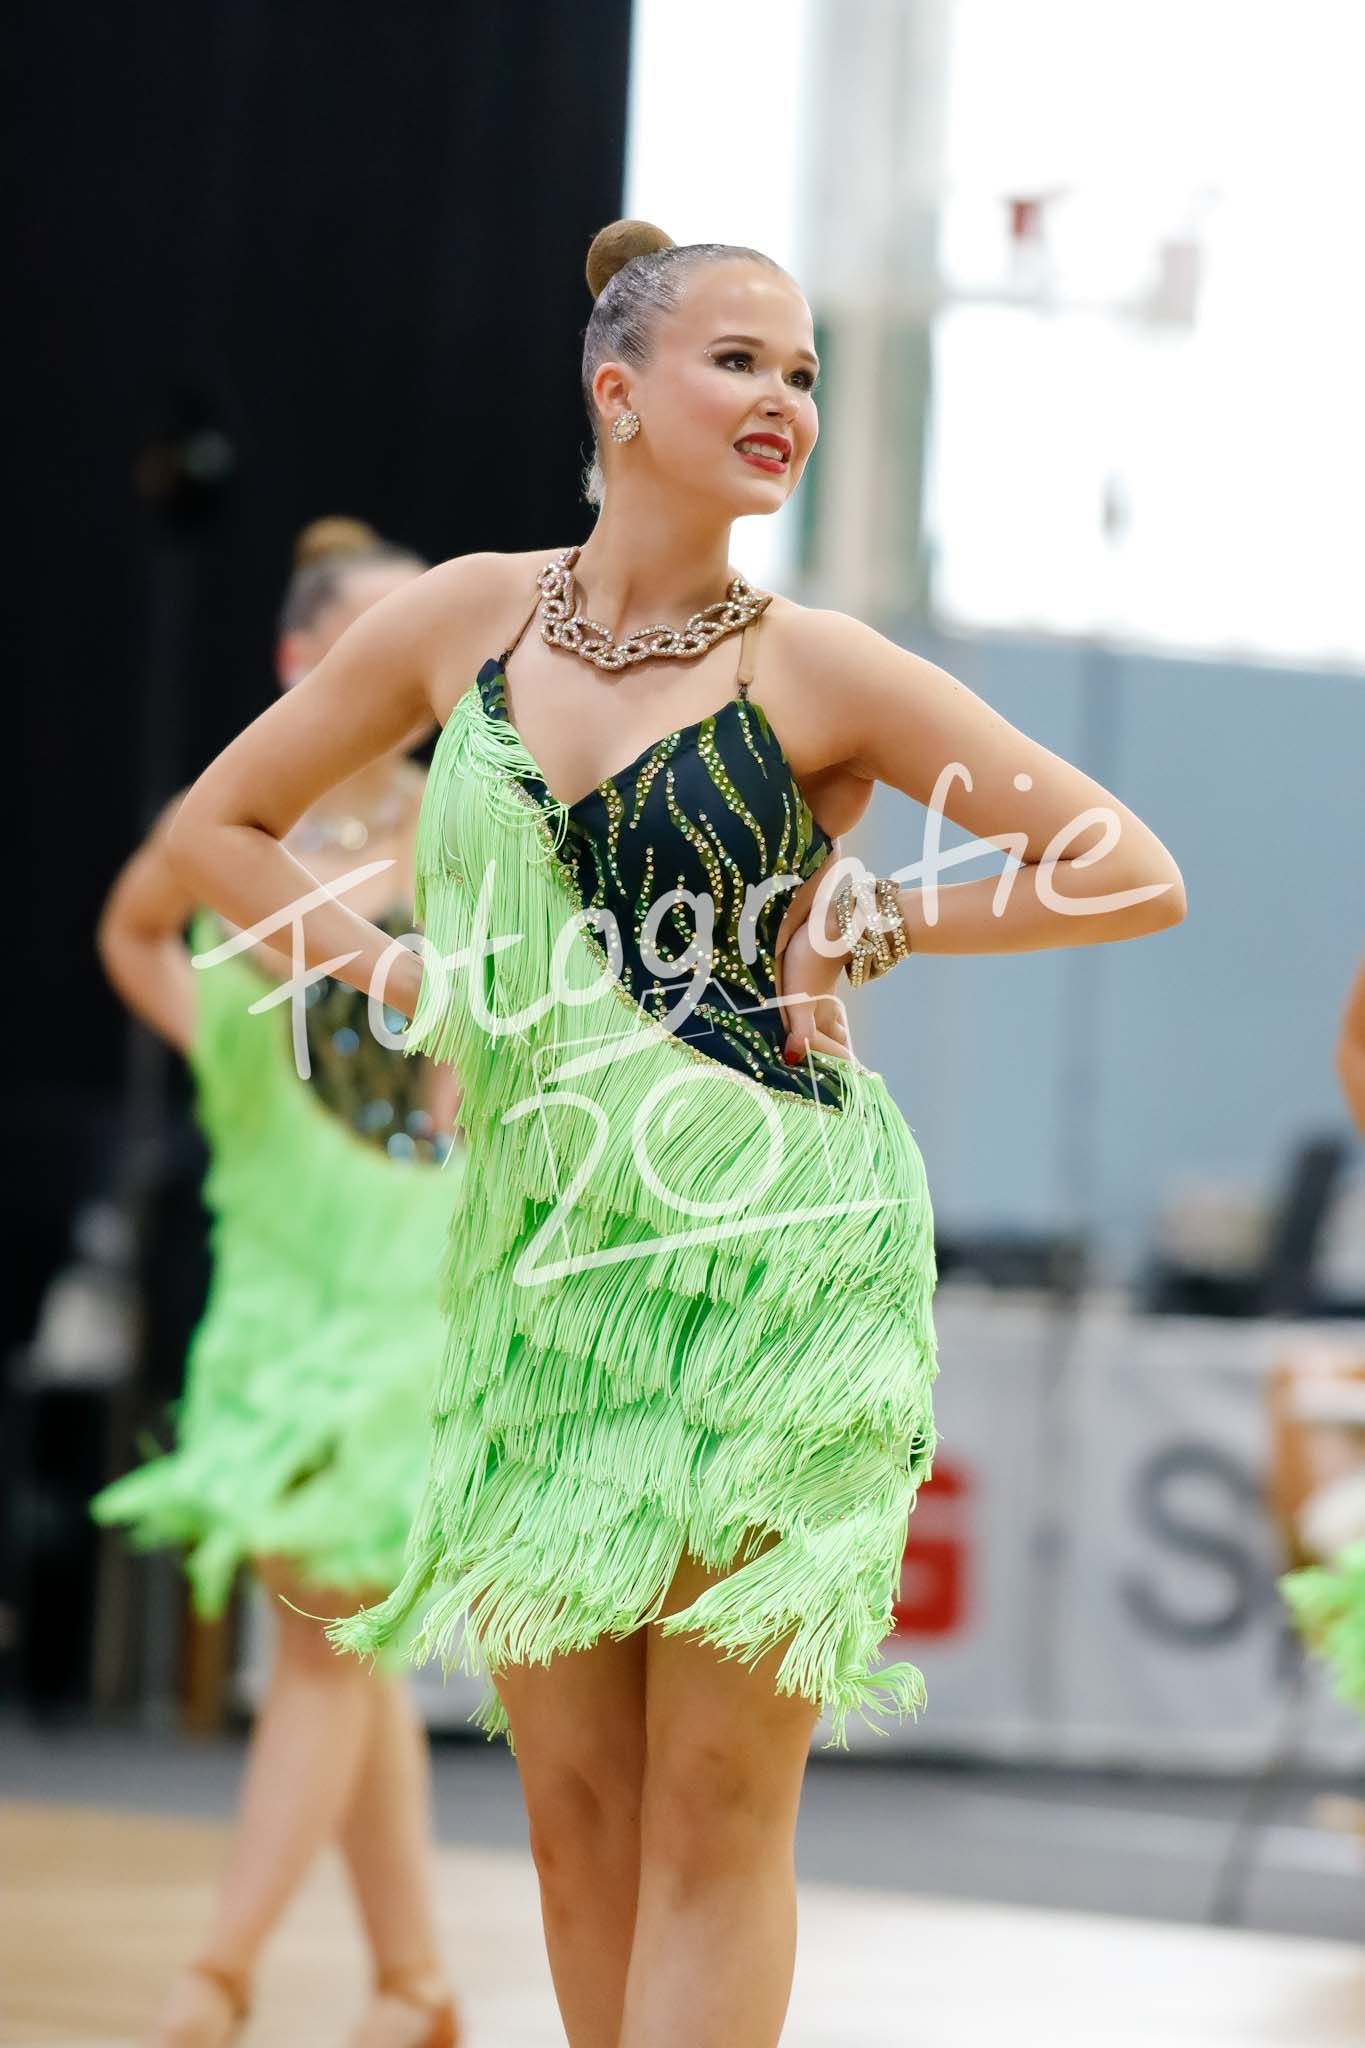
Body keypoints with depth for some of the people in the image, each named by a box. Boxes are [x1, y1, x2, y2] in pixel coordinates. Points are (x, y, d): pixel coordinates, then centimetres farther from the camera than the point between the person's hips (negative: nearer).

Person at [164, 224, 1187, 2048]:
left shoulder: (819, 669, -1)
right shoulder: (468, 617, 6)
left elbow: (1138, 875, 2)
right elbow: (221, 827, 16)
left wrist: (874, 928, -3)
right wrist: (417, 984, 5)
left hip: (778, 1256, -3)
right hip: (539, 1261, 3)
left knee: (714, 1818, -5)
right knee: (576, 1814, 6)